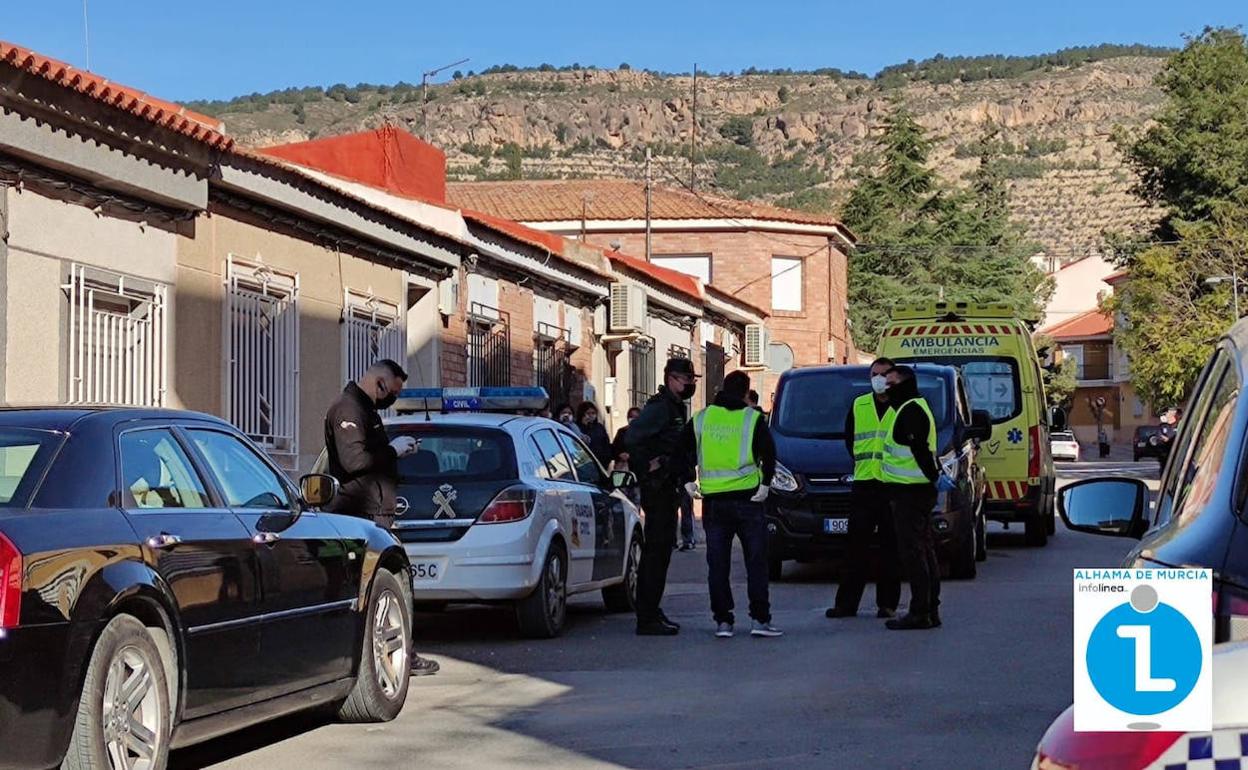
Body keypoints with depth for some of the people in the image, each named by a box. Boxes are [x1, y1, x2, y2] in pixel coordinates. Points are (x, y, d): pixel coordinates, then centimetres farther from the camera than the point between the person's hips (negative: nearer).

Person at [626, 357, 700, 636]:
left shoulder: (675, 408, 18)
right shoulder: (659, 406, -14)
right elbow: (632, 437, -26)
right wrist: (646, 467, -20)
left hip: (667, 489, 10)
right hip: (658, 487, -10)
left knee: (661, 549, 14)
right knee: (656, 551, -9)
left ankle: (651, 611, 22)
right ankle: (648, 619, -7)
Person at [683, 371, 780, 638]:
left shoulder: (701, 419, 7)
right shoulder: (753, 419, -2)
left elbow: (682, 450, 6)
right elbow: (769, 453, -10)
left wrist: (688, 482, 10)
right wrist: (765, 484, -5)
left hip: (713, 501, 3)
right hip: (747, 498, -2)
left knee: (717, 564, 6)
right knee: (756, 561, 3)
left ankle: (722, 621, 4)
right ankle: (759, 619, -1)